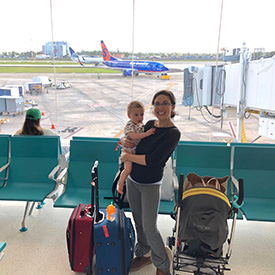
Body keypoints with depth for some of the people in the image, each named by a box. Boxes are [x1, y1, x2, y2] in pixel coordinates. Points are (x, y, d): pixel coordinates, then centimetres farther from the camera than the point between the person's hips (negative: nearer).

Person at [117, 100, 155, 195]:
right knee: (128, 169, -15)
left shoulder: (141, 125, 4)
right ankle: (120, 183, 5)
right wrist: (145, 134, -40)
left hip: (138, 152, 8)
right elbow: (133, 136, -35)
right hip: (129, 152, -8)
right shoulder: (129, 125, -20)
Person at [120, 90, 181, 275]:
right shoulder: (150, 124, 2)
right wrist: (125, 141, -6)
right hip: (132, 180, 6)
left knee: (149, 227, 2)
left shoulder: (173, 133, -18)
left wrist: (128, 156, -14)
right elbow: (134, 137, 18)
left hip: (150, 185, -6)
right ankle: (144, 254, 41)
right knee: (138, 221, 18)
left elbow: (152, 160, -25)